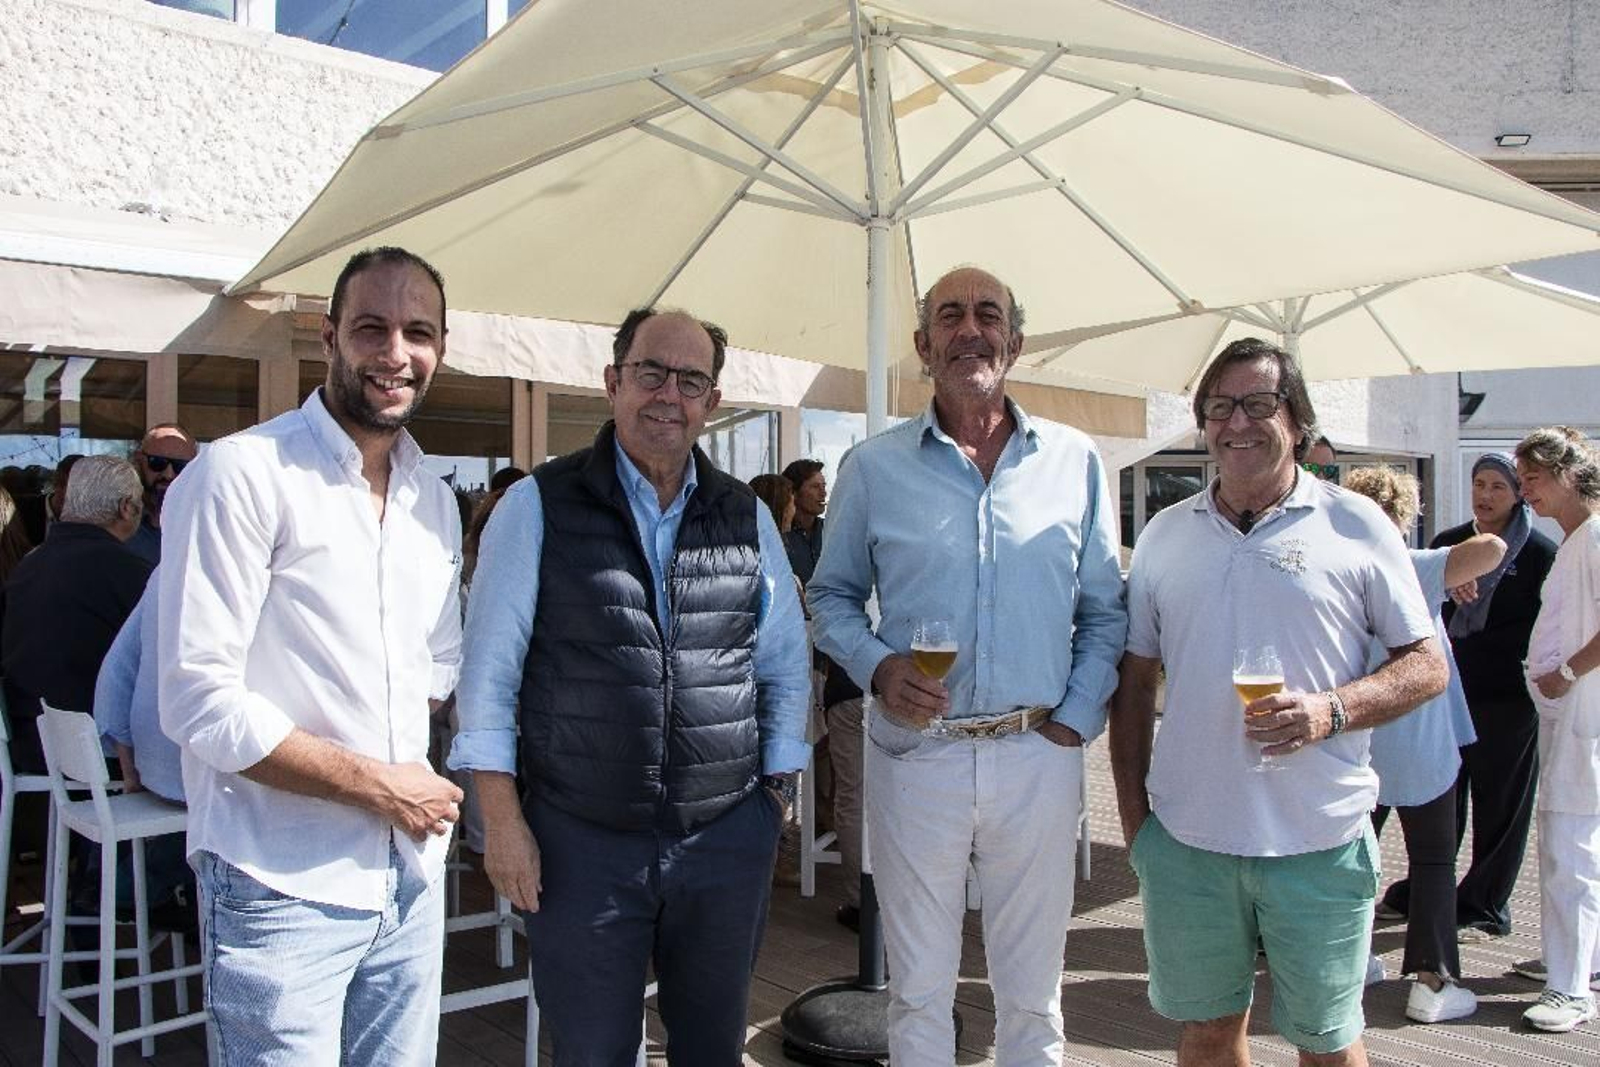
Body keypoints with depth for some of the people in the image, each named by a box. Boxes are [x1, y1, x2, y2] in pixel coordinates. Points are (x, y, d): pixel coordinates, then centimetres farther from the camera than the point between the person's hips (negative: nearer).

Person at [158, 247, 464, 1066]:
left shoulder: (435, 501, 10)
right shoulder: (242, 473, -13)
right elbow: (198, 701, -17)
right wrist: (375, 784, -14)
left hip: (411, 877, 7)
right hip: (283, 887, -6)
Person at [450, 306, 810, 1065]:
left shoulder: (747, 515, 5)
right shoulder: (539, 505, -4)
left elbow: (785, 662, 11)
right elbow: (490, 669, -3)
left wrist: (777, 792, 6)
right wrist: (502, 819, -6)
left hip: (728, 833, 3)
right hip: (580, 838, -2)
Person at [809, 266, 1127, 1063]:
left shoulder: (1075, 461, 4)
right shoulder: (873, 467, 1)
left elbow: (1106, 609, 7)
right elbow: (831, 596, 8)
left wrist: (1078, 718, -3)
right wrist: (875, 667, -11)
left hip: (1039, 755, 1)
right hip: (914, 753, 0)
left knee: (1032, 991, 15)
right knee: (918, 989, 13)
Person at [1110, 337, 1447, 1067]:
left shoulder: (1356, 525, -2)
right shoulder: (1165, 534, 7)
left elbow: (1428, 666, 1)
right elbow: (1135, 683, 11)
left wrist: (1333, 710, -18)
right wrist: (1132, 814, 7)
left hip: (1318, 842, -2)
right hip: (1184, 840, 3)